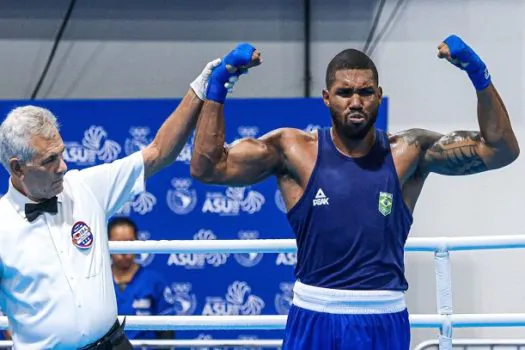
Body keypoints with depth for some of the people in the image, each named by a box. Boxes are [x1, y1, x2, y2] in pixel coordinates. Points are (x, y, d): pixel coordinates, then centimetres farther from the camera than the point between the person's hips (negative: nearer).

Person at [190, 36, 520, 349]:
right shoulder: (293, 151, -1)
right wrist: (219, 84, -11)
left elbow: (501, 150, -3)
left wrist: (479, 75, -14)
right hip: (314, 321, -1)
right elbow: (207, 167, -4)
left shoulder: (408, 153, 0)